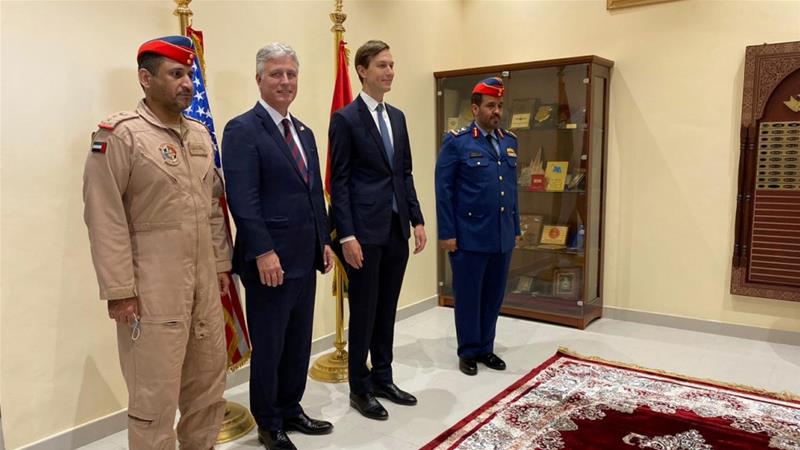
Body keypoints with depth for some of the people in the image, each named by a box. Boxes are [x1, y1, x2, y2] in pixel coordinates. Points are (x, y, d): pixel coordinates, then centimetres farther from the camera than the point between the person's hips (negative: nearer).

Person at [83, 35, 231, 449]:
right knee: (155, 393, 5)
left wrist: (221, 265, 14)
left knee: (209, 380, 18)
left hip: (204, 282, 7)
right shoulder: (119, 134, -10)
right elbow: (105, 218, -13)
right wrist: (119, 290, -14)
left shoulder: (200, 134, 11)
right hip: (152, 288, -6)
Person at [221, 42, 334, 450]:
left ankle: (291, 411, 34)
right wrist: (264, 253, -21)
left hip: (305, 258, 8)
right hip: (271, 260, -8)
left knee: (299, 344, 17)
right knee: (268, 347, 7)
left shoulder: (304, 132, 15)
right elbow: (243, 200, -17)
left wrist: (325, 241, 13)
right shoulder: (242, 129, -10)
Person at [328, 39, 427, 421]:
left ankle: (382, 378, 30)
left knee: (387, 310, 15)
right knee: (363, 313, 5)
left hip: (397, 229, 6)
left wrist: (417, 220, 8)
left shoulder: (397, 117, 14)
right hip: (365, 232, -6)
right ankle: (360, 388, 21)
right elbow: (339, 182, -10)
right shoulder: (345, 118, -6)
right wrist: (347, 235, -16)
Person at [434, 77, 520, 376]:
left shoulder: (509, 141, 12)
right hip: (469, 236, -5)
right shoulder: (456, 142, -6)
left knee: (494, 295, 13)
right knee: (468, 295, 7)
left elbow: (512, 188, 14)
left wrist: (515, 228, 13)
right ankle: (468, 352, 23)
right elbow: (444, 190, -8)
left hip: (502, 236, 5)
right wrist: (447, 233, -11)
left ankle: (486, 348, 30)